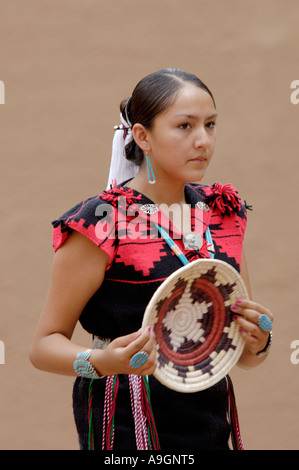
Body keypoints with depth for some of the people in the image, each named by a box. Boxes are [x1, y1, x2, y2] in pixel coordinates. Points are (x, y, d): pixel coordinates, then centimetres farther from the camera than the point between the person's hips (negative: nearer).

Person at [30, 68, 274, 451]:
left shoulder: (223, 213, 6)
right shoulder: (102, 223, -13)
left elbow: (240, 357, 12)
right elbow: (44, 345, -10)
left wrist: (257, 343, -10)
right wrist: (101, 361, -29)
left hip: (210, 428, 6)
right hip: (127, 430, -5)